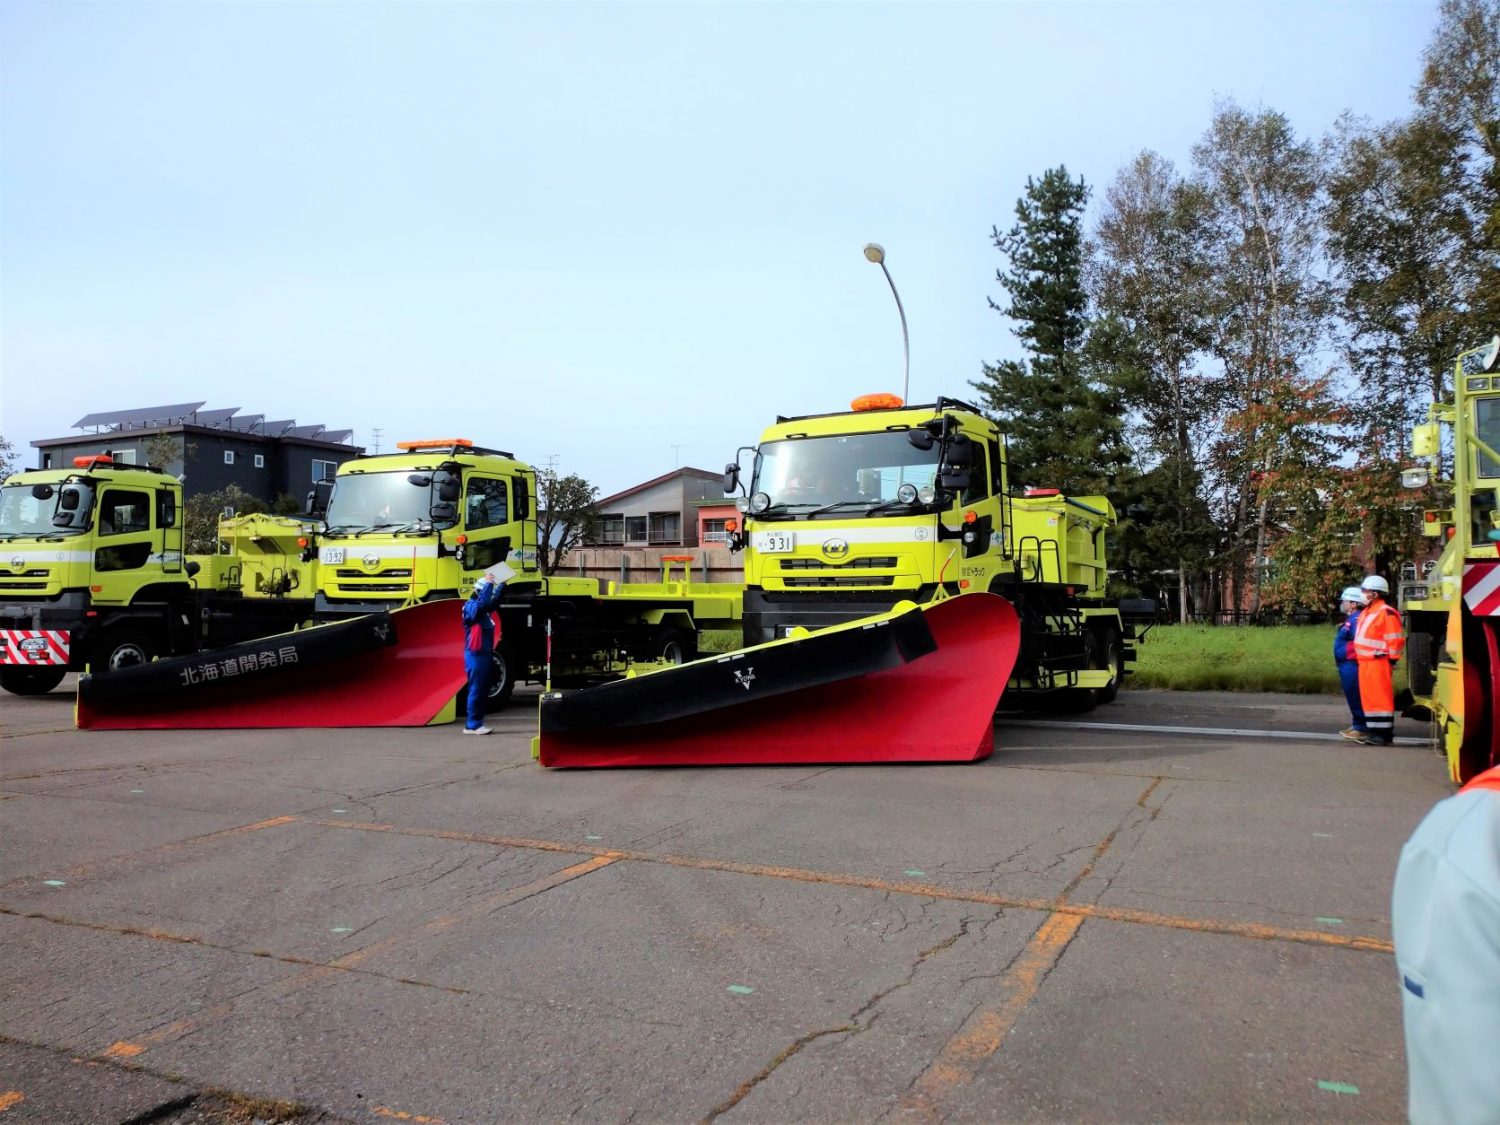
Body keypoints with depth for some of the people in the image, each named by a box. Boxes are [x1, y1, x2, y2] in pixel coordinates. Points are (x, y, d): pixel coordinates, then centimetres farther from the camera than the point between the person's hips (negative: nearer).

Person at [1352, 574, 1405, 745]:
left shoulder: (1386, 612, -12)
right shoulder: (1367, 612, 18)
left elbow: (1395, 640, -15)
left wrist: (1392, 659, -13)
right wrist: (1359, 656, 22)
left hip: (1378, 662, -10)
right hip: (1365, 662, 10)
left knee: (1380, 697, -7)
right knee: (1368, 697, 11)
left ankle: (1384, 734, -5)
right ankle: (1374, 731, 17)